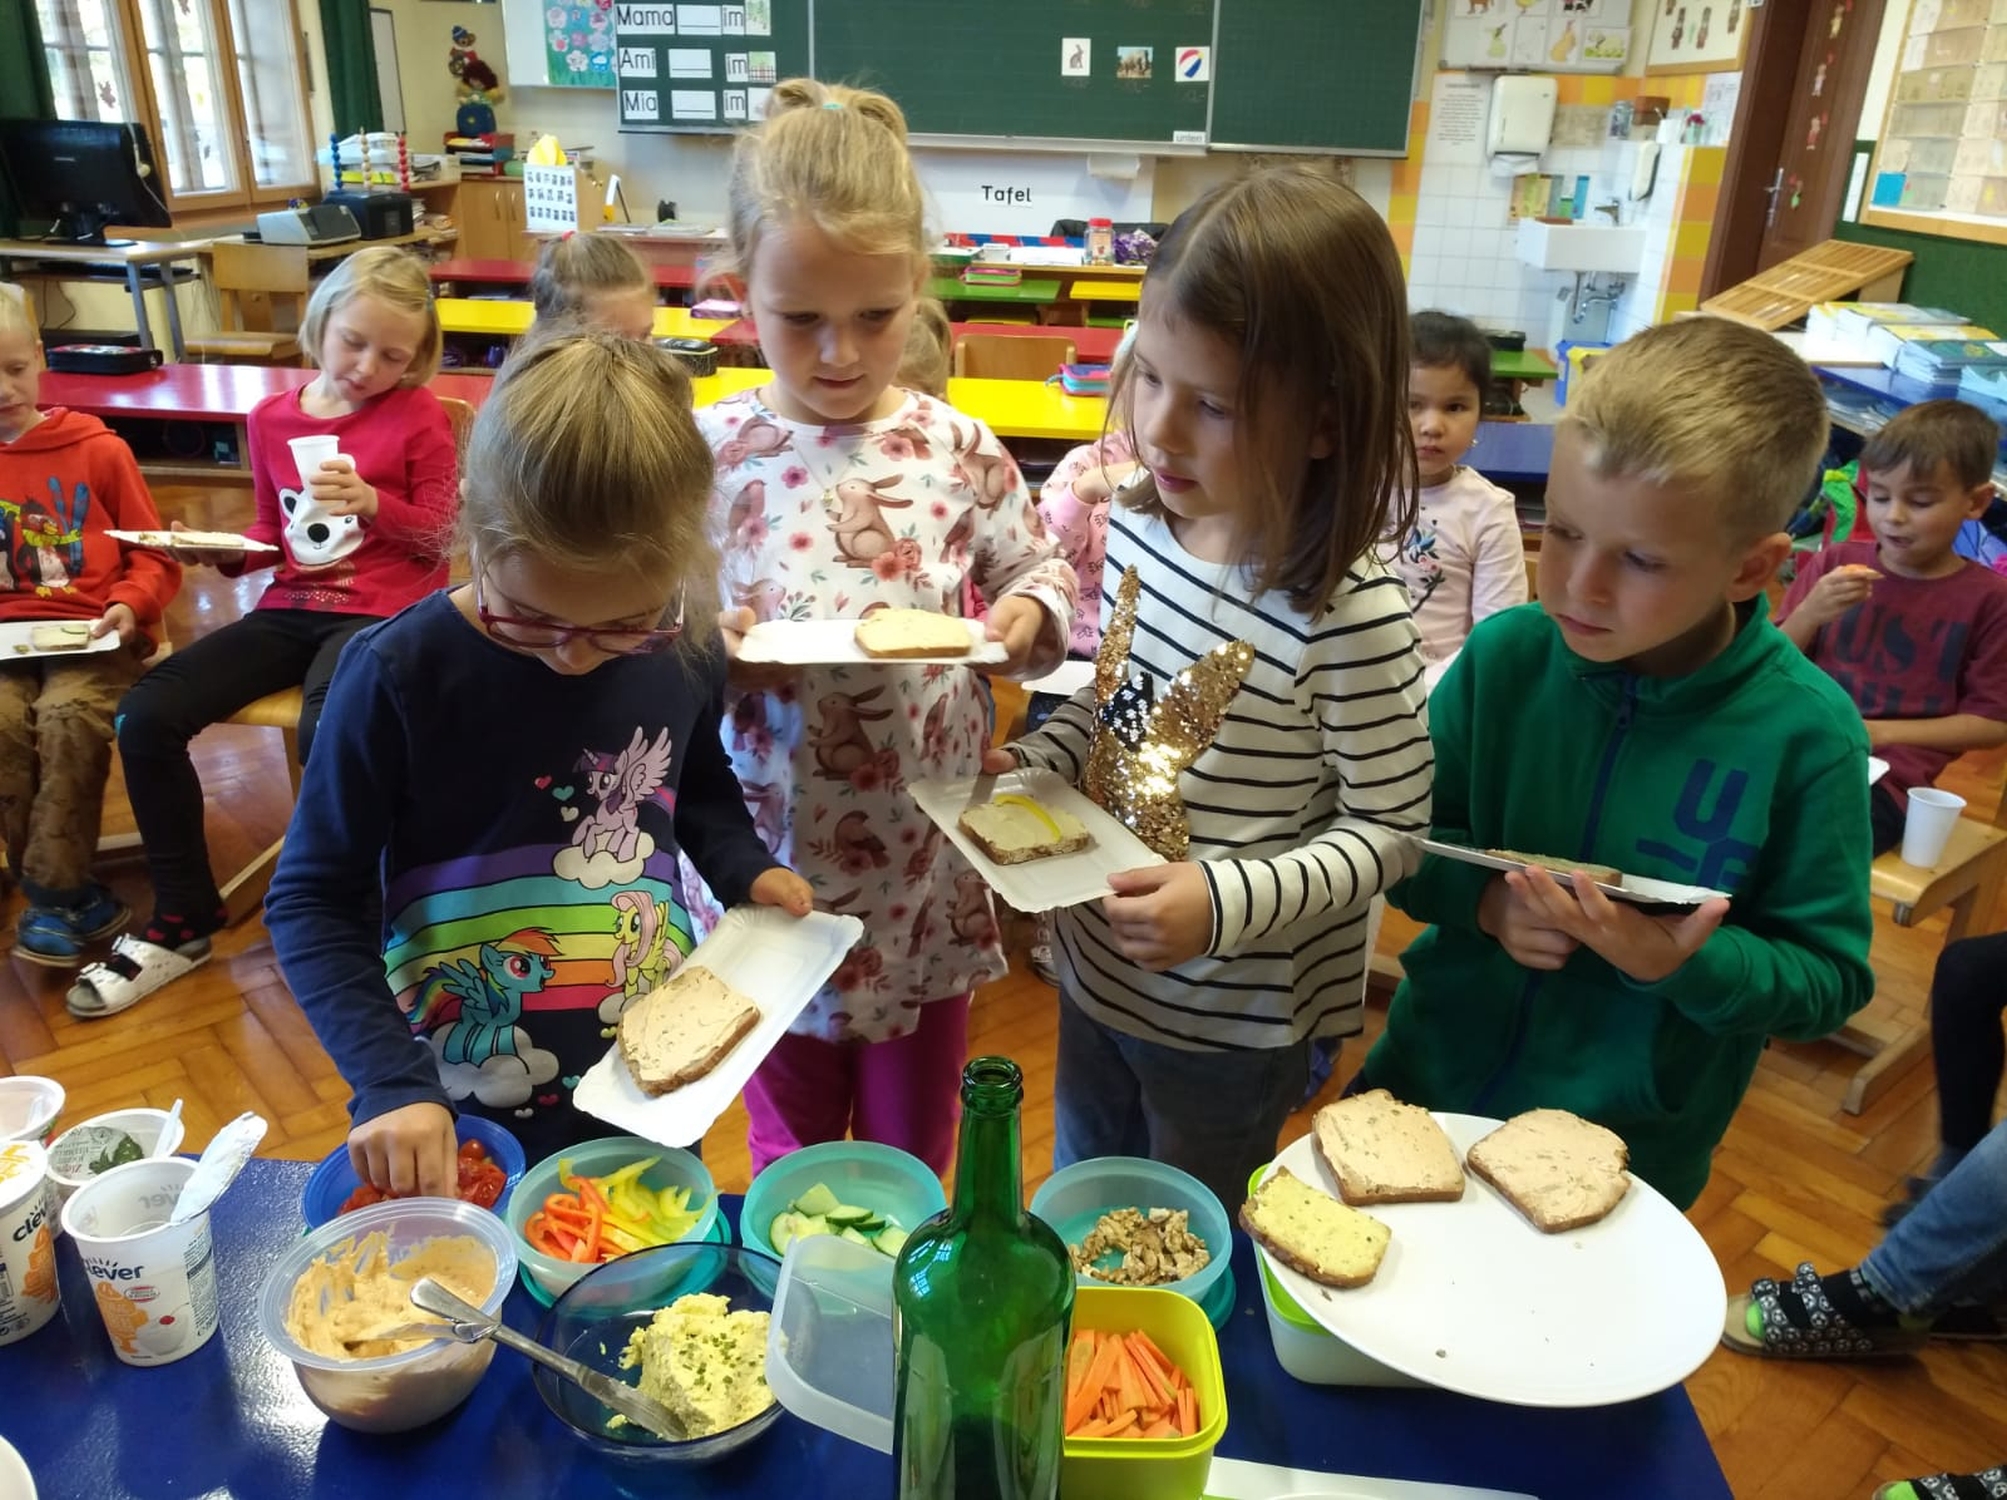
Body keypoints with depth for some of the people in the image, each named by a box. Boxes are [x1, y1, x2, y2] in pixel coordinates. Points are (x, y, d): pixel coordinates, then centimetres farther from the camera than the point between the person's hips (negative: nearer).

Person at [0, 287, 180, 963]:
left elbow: (153, 554, 6)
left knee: (68, 716, -31)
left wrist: (129, 605, -13)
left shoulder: (98, 450, 5)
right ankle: (72, 895, -15)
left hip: (94, 636, -2)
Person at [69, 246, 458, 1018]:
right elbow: (272, 534, 21)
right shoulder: (272, 417, 11)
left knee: (324, 737, -36)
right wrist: (224, 550, 0)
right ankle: (182, 918, 4)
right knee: (144, 716, -12)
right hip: (290, 609, 6)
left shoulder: (417, 416, -2)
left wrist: (374, 503, -18)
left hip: (380, 613, -5)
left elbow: (443, 537, -1)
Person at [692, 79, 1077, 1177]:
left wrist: (1027, 616, -15)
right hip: (772, 868, 0)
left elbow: (1040, 572, 6)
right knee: (792, 1154, 21)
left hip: (929, 870, 1)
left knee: (915, 1152, 22)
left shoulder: (959, 449, -6)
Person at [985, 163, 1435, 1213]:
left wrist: (1228, 903, -29)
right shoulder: (1138, 525, -9)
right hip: (1095, 971, 6)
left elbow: (1388, 830, -18)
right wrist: (1031, 765, -10)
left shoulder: (1350, 615, -29)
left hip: (1230, 1023, -5)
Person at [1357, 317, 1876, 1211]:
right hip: (1428, 1084, 2)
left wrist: (1686, 963, -28)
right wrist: (1481, 898, -21)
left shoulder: (1807, 736, -18)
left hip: (1631, 1147, -2)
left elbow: (1830, 979, -11)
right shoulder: (1504, 657, -13)